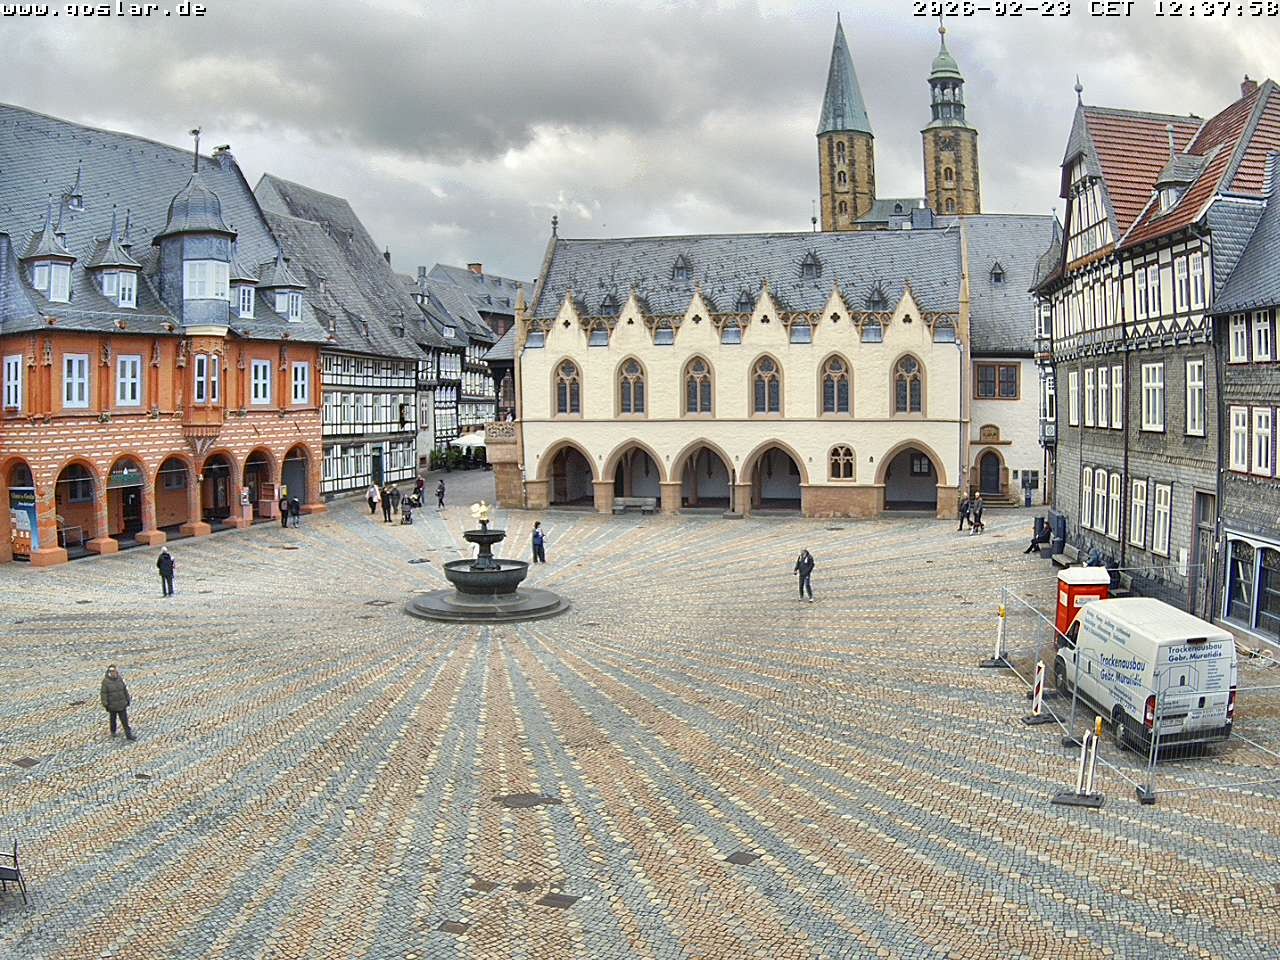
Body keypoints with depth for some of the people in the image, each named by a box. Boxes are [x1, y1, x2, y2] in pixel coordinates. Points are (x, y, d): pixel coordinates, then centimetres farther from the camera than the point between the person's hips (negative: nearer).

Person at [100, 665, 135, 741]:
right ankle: (113, 731, 40)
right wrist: (105, 704, -12)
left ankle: (129, 735, 1)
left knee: (125, 719, 0)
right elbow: (104, 693, -11)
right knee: (113, 719, 17)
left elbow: (125, 690, 6)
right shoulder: (106, 681, -14)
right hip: (112, 705, -2)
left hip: (122, 704, 2)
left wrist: (128, 700, 9)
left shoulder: (120, 679, -3)